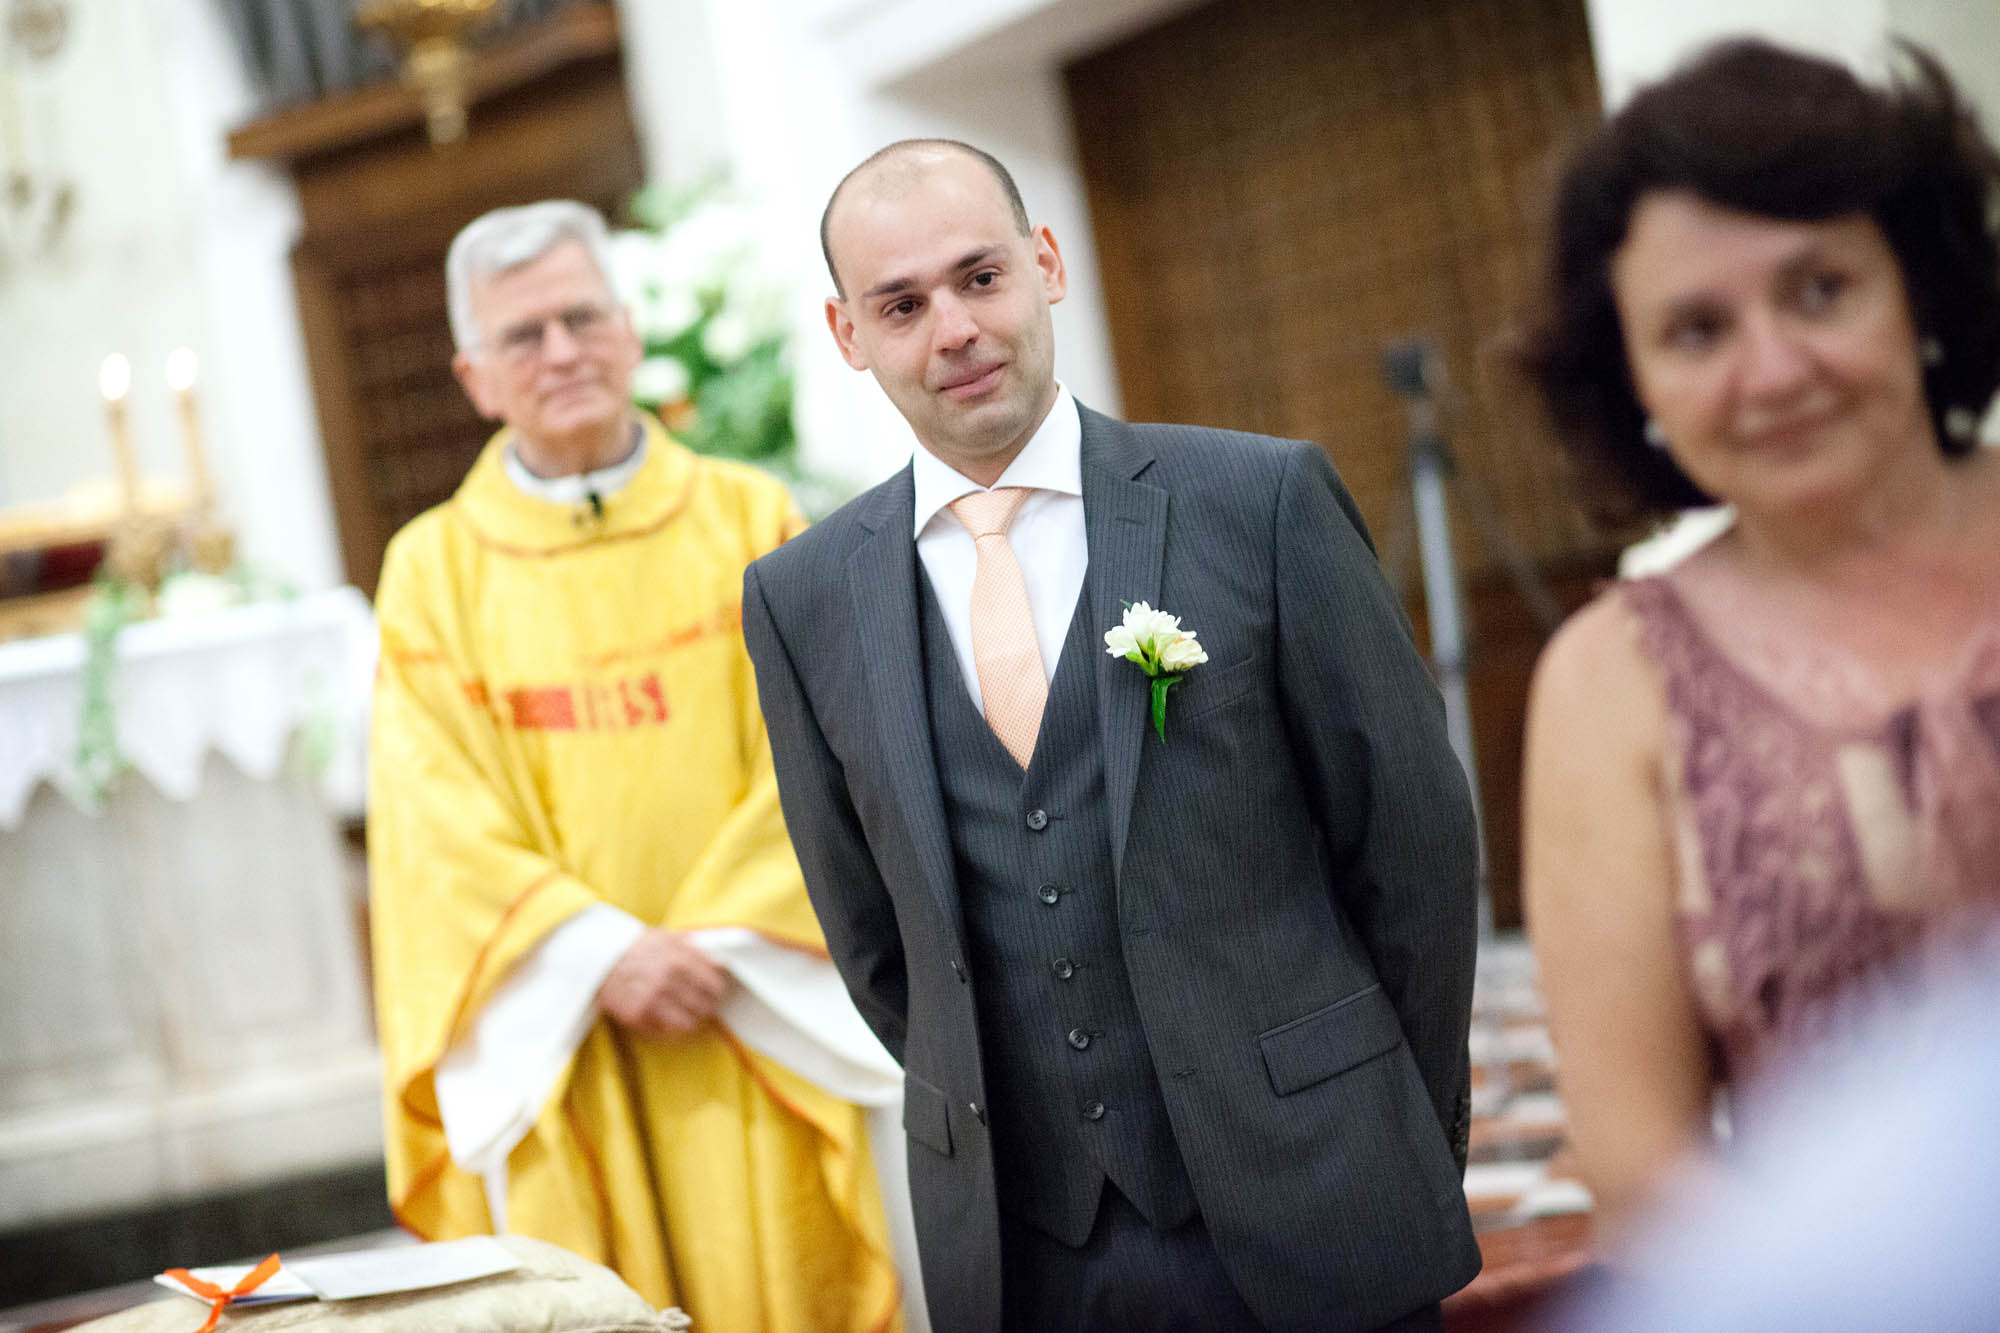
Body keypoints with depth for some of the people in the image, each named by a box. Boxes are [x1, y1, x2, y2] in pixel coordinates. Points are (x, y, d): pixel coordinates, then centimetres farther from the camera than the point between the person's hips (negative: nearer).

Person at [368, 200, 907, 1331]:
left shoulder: (751, 521, 9)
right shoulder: (432, 568, 7)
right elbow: (438, 813, -1)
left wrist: (715, 941, -11)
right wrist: (601, 950, -13)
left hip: (754, 1019, 0)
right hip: (557, 1038, 0)